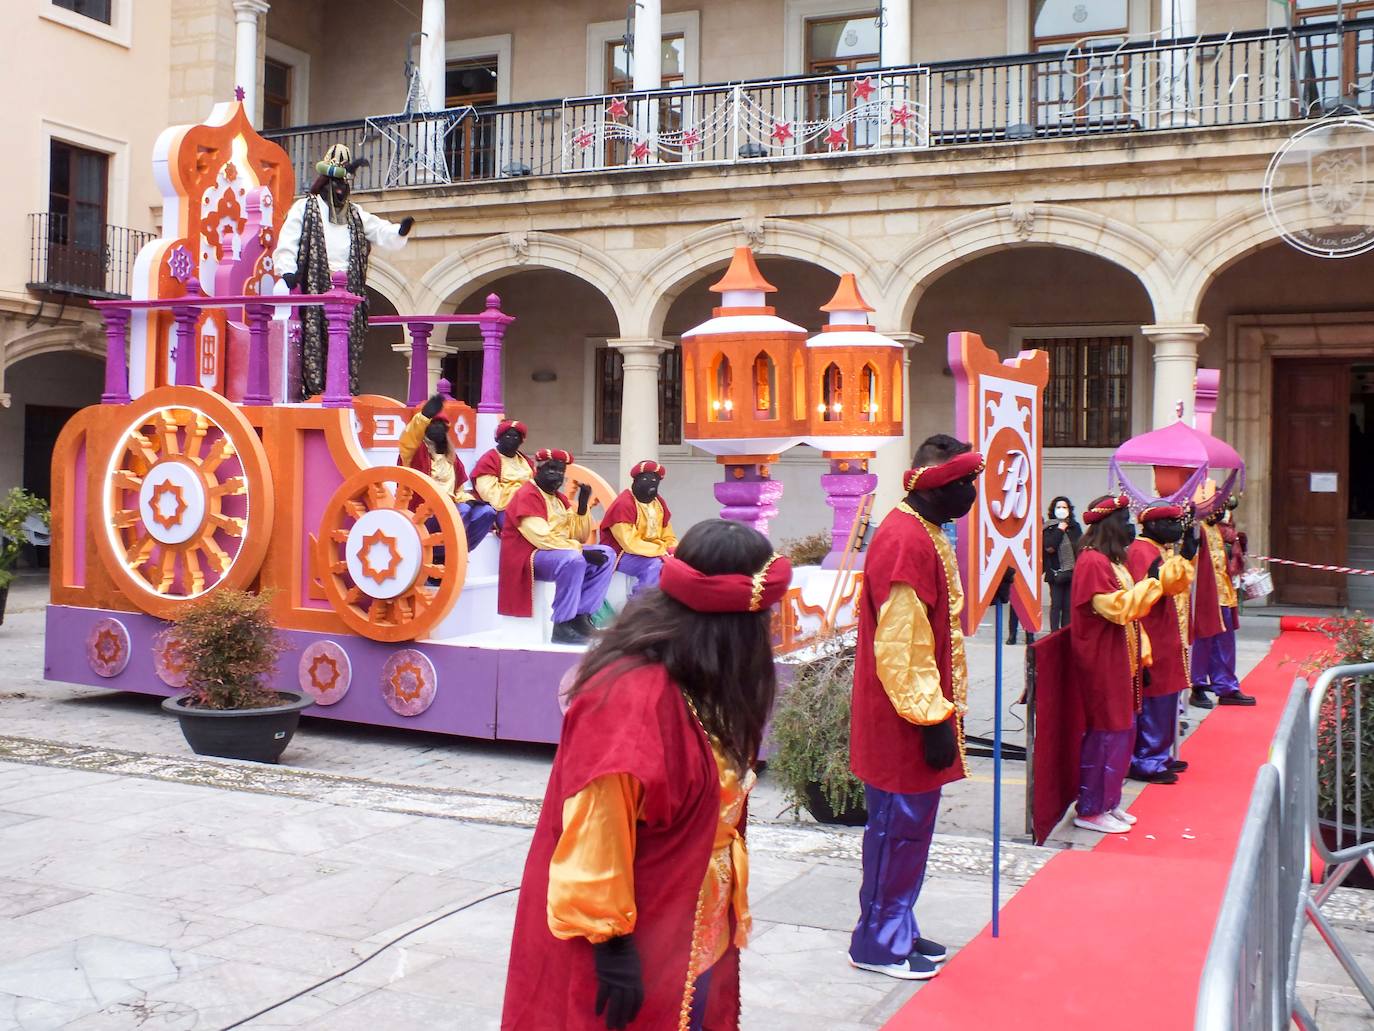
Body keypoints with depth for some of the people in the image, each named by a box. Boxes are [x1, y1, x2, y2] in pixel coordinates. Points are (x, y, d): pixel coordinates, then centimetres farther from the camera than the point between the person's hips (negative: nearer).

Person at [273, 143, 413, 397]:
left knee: (349, 344, -1)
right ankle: (310, 390, -11)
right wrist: (288, 271, -17)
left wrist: (400, 231, -11)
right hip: (315, 290, -4)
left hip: (349, 292, 4)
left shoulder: (355, 215, 22)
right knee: (314, 339, -10)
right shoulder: (305, 208, 8)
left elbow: (382, 232, 12)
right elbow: (287, 243, -1)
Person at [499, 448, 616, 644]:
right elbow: (542, 539, -23)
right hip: (528, 556, -9)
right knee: (573, 560, -35)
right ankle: (562, 626, -28)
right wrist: (582, 550, -22)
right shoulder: (527, 495, -11)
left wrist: (582, 505, -3)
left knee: (607, 555, -3)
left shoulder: (560, 497, 16)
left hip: (561, 553, 9)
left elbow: (579, 536, 11)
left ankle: (581, 616, -8)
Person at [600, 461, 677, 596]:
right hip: (622, 554, -8)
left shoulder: (659, 503, 8)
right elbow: (630, 543, -24)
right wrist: (663, 551, -24)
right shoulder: (624, 504, -17)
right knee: (656, 565, -32)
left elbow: (668, 537, 12)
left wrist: (672, 551, -12)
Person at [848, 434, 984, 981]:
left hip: (923, 709, 10)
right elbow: (900, 644, -24)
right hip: (904, 720, -10)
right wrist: (934, 717, -21)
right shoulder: (905, 541, -20)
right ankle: (879, 942, 13)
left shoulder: (924, 534, 13)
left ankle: (898, 929, 28)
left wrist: (944, 707, 21)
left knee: (910, 823, 17)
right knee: (899, 826, 0)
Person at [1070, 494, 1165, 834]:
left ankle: (1108, 802, 23)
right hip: (1102, 663, -10)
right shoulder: (1092, 561, -15)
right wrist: (1151, 584, -19)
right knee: (1106, 732, -5)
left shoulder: (1112, 560, 16)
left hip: (1120, 662, 10)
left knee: (1121, 731, 13)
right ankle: (1090, 810, 3)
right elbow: (1117, 607, -23)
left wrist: (1142, 656, 16)